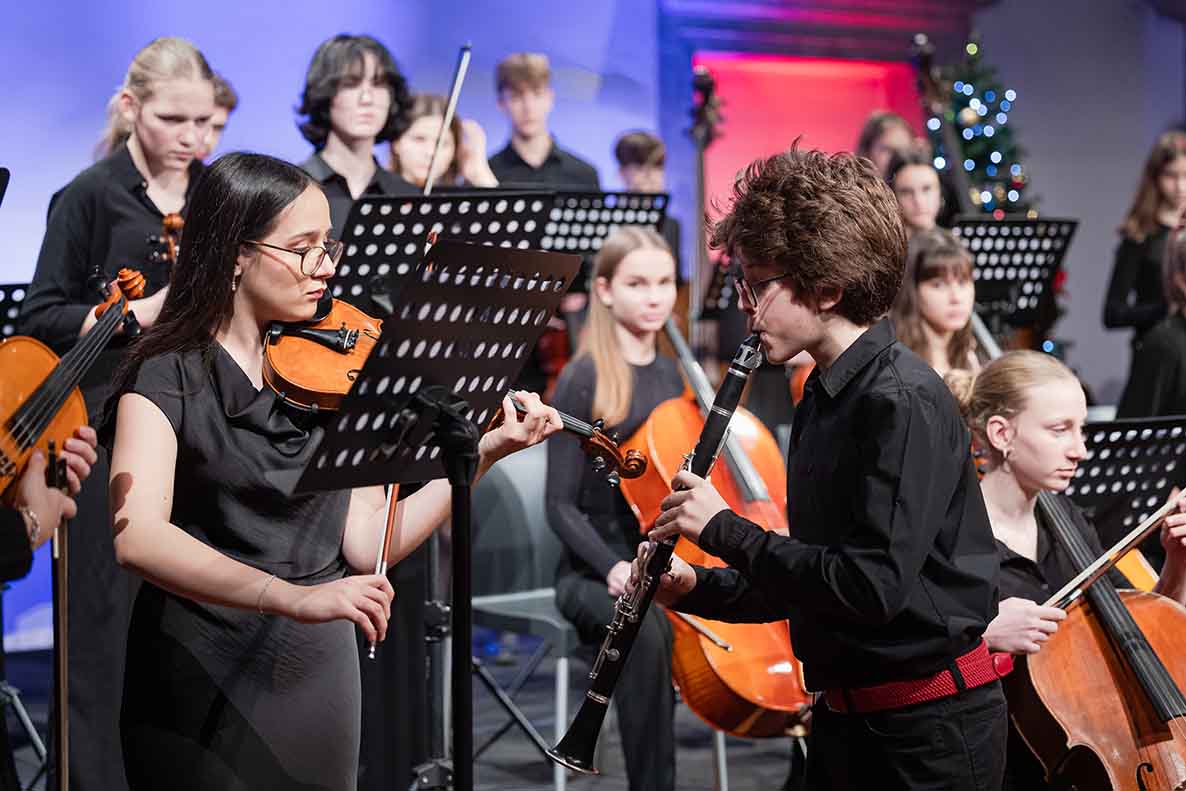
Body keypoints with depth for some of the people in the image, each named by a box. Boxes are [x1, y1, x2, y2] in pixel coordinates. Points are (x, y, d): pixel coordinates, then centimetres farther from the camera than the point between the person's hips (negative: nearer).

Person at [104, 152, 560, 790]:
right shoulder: (169, 377, -10)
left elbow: (367, 544, -3)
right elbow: (137, 536, -26)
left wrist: (487, 451, -13)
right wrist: (294, 598, -37)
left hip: (319, 678, 4)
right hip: (202, 686, -4)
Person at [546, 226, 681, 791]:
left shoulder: (676, 375, 11)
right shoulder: (583, 381, -6)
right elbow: (562, 506, -8)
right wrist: (614, 566, -23)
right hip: (597, 568, -5)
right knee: (647, 629, -39)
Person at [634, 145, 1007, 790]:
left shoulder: (905, 402, -19)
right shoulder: (821, 401, 10)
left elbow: (872, 587, -27)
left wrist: (724, 530, -19)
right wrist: (696, 589, 3)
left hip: (927, 734, -9)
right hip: (844, 716, 9)